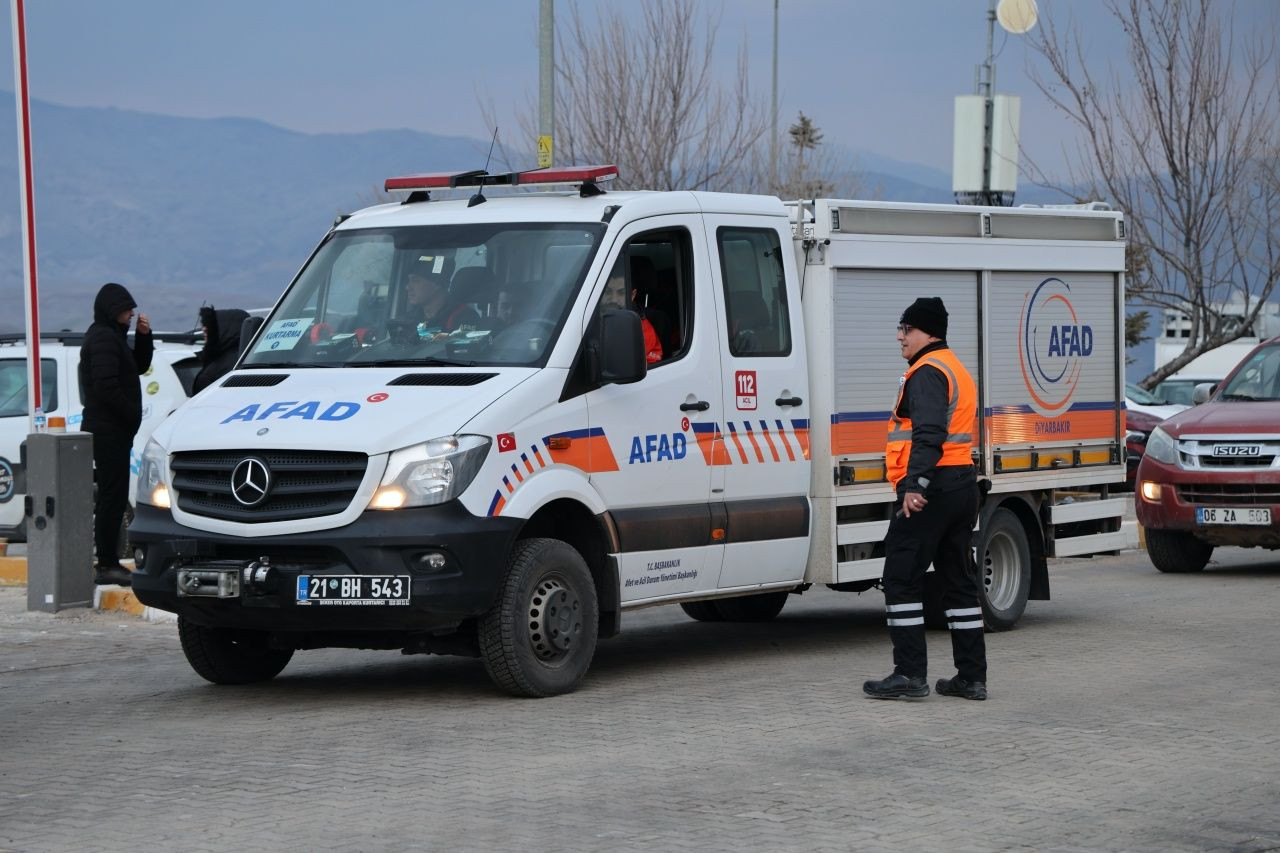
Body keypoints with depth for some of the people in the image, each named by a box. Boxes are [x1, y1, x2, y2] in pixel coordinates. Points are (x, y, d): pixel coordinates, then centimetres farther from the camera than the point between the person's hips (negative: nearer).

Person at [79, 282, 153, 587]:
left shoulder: (112, 337, 19)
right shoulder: (103, 338, -13)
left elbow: (139, 367, 22)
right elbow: (106, 385, -22)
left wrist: (144, 337, 8)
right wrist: (132, 414, -15)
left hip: (112, 430, 11)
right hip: (109, 430, -11)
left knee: (111, 496, 13)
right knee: (113, 496, -11)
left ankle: (108, 564, 17)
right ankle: (108, 565, -11)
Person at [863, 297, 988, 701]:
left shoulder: (927, 372, -12)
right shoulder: (957, 370, 21)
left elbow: (929, 434, -25)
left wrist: (914, 484, -34)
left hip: (929, 490, -10)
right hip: (963, 484, 10)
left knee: (901, 578, -5)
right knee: (958, 580, 12)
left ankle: (909, 674, -7)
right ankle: (972, 676, 13)